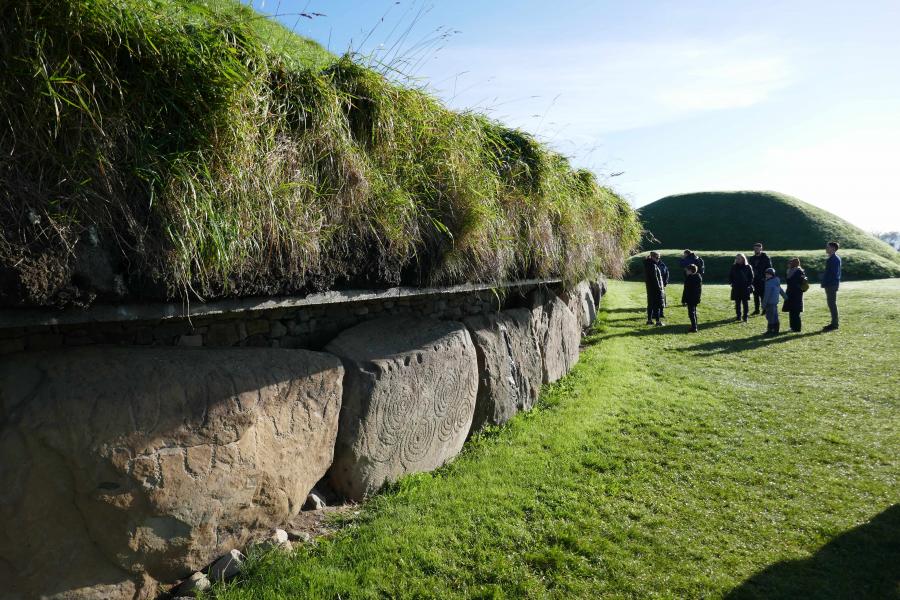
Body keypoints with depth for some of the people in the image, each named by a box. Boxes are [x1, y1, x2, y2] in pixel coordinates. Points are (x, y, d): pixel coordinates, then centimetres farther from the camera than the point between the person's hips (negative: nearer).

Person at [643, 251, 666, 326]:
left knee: (651, 304, 14)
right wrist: (659, 287, -16)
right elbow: (655, 278, -21)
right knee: (657, 305, -4)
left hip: (650, 287, 10)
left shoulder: (649, 264, 12)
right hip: (655, 288, -10)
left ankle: (649, 320, 21)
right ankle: (658, 321, -3)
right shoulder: (653, 266, -18)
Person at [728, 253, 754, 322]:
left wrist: (749, 285, -7)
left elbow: (751, 277, 4)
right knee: (737, 303, 6)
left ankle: (745, 316, 5)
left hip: (745, 288, -2)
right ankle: (738, 316, 12)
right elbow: (730, 276, 12)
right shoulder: (734, 267, 6)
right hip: (736, 288, 2)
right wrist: (732, 283, -2)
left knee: (745, 303, 1)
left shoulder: (748, 267, 1)